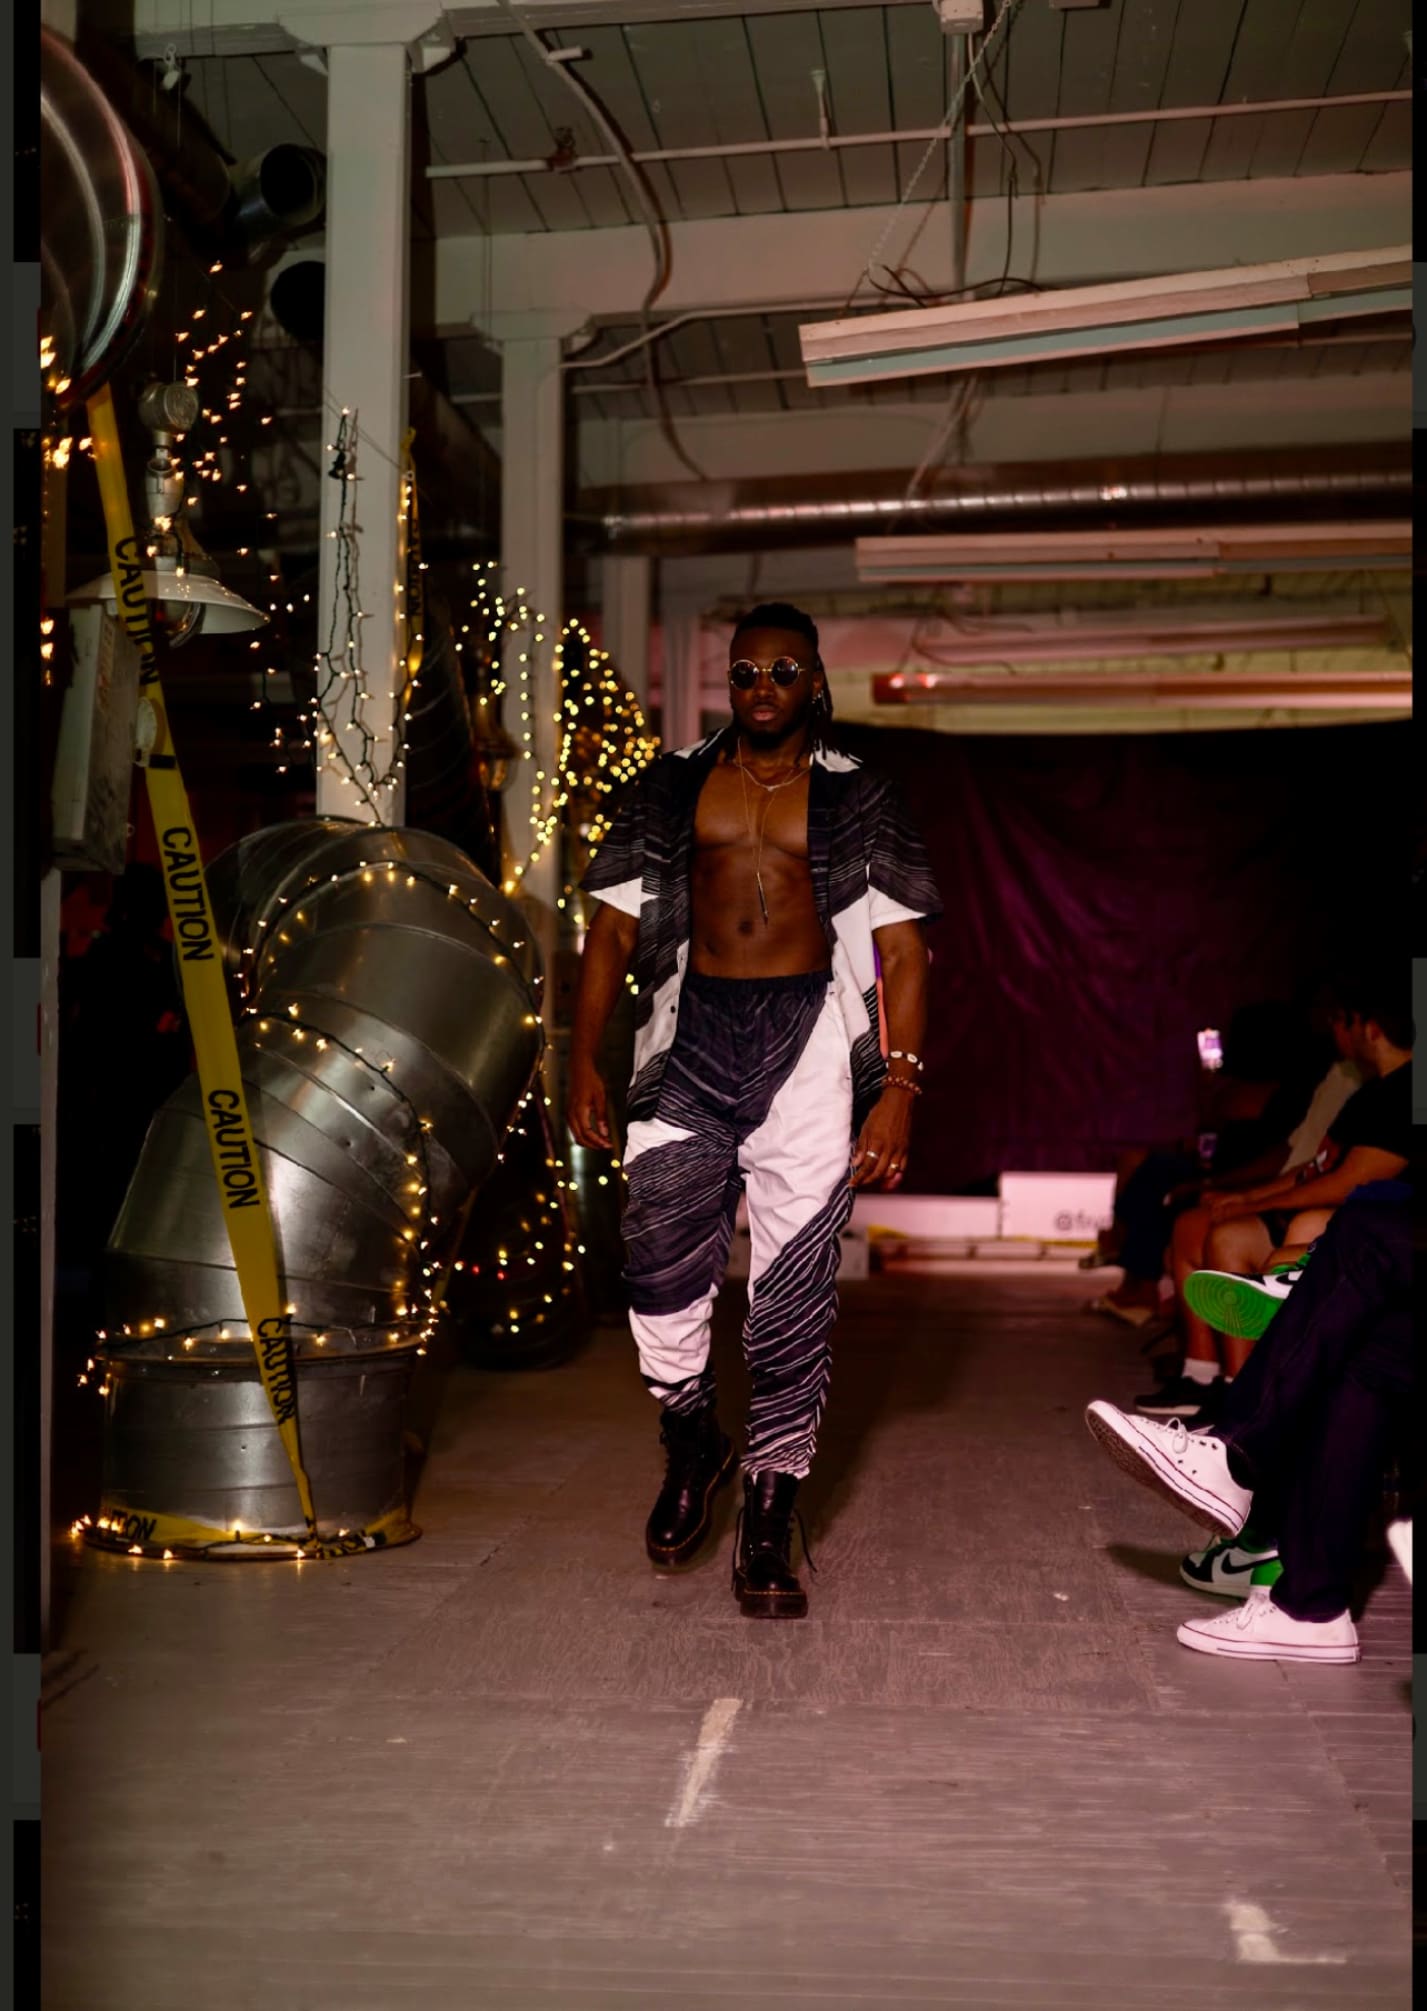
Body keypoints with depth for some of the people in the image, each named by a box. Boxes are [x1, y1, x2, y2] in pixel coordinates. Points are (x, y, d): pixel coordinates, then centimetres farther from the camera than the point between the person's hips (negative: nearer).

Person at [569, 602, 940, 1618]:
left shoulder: (858, 798, 8)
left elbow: (903, 953, 3)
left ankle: (770, 1524, 10)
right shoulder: (674, 786, 12)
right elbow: (614, 926, 11)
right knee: (661, 1262, -5)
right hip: (690, 1036, 2)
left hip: (808, 1040, -1)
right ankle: (692, 1443, 25)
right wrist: (584, 1058, 2)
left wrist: (899, 1087, -8)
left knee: (794, 1292, -1)